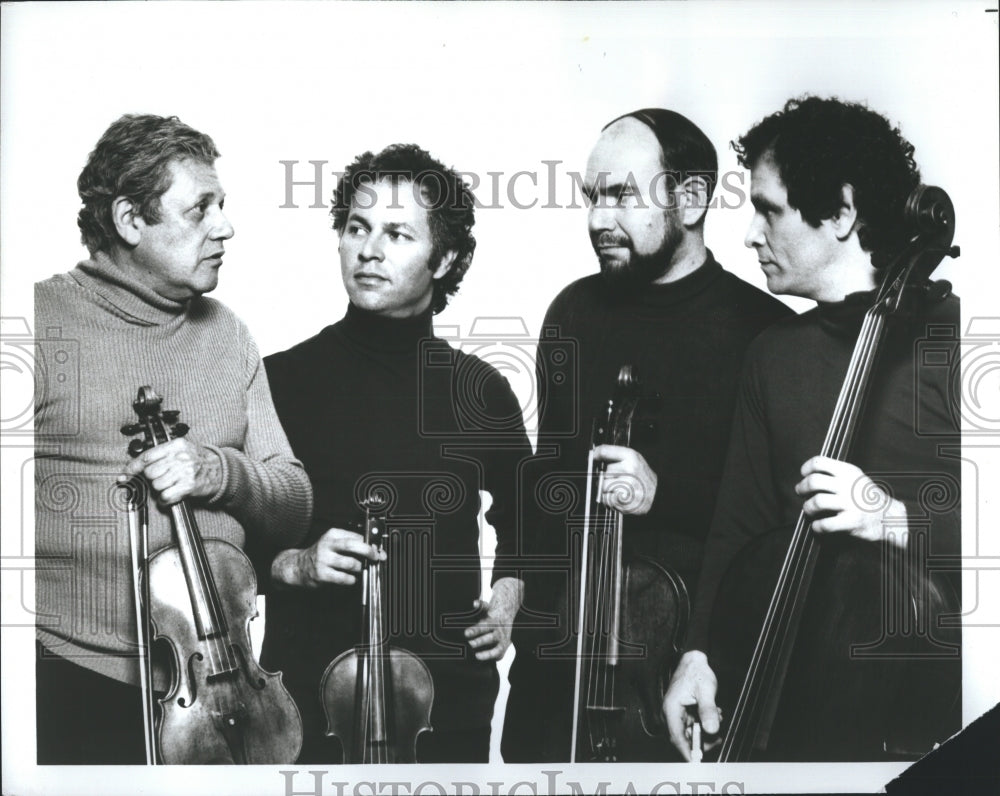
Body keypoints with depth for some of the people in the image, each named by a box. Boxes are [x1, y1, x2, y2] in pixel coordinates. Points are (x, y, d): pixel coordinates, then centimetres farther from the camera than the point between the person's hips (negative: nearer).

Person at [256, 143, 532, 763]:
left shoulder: (482, 392, 3)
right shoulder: (281, 381, -4)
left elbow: (520, 520, 21)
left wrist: (507, 599, 6)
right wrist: (292, 564, -15)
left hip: (451, 705, 2)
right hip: (309, 698, -2)